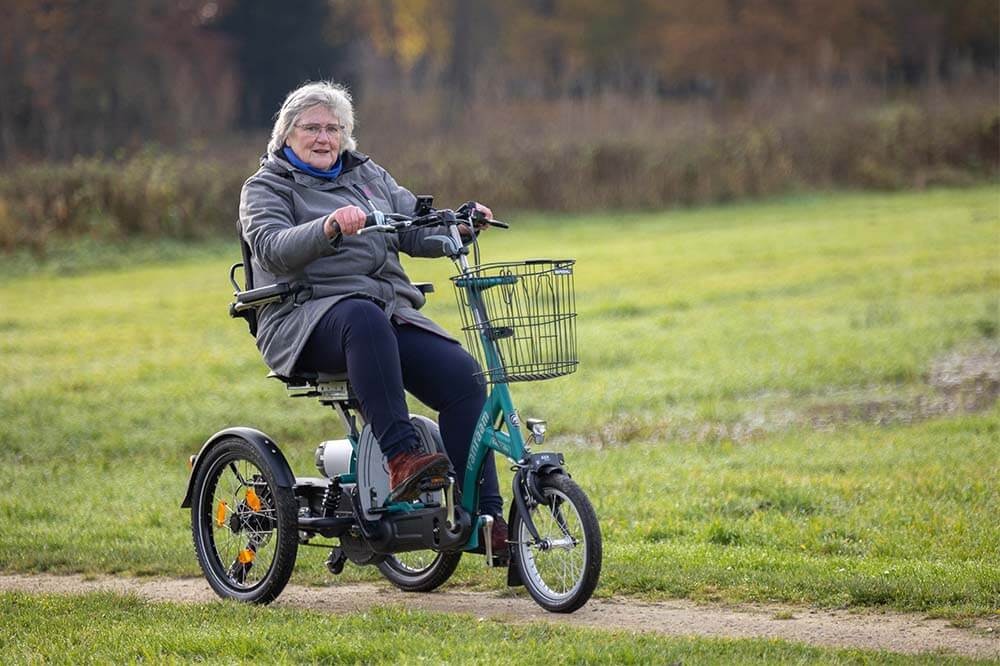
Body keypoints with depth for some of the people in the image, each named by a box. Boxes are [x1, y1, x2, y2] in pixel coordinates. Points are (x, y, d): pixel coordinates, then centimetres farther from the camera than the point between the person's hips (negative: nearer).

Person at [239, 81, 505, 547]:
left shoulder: (369, 176, 22)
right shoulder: (266, 187, 7)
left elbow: (417, 232, 12)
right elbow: (273, 248, -14)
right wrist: (328, 229, -32)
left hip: (391, 313, 5)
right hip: (308, 319, -5)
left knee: (462, 375, -20)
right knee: (364, 317, -40)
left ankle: (484, 517, -21)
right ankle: (400, 456, -46)